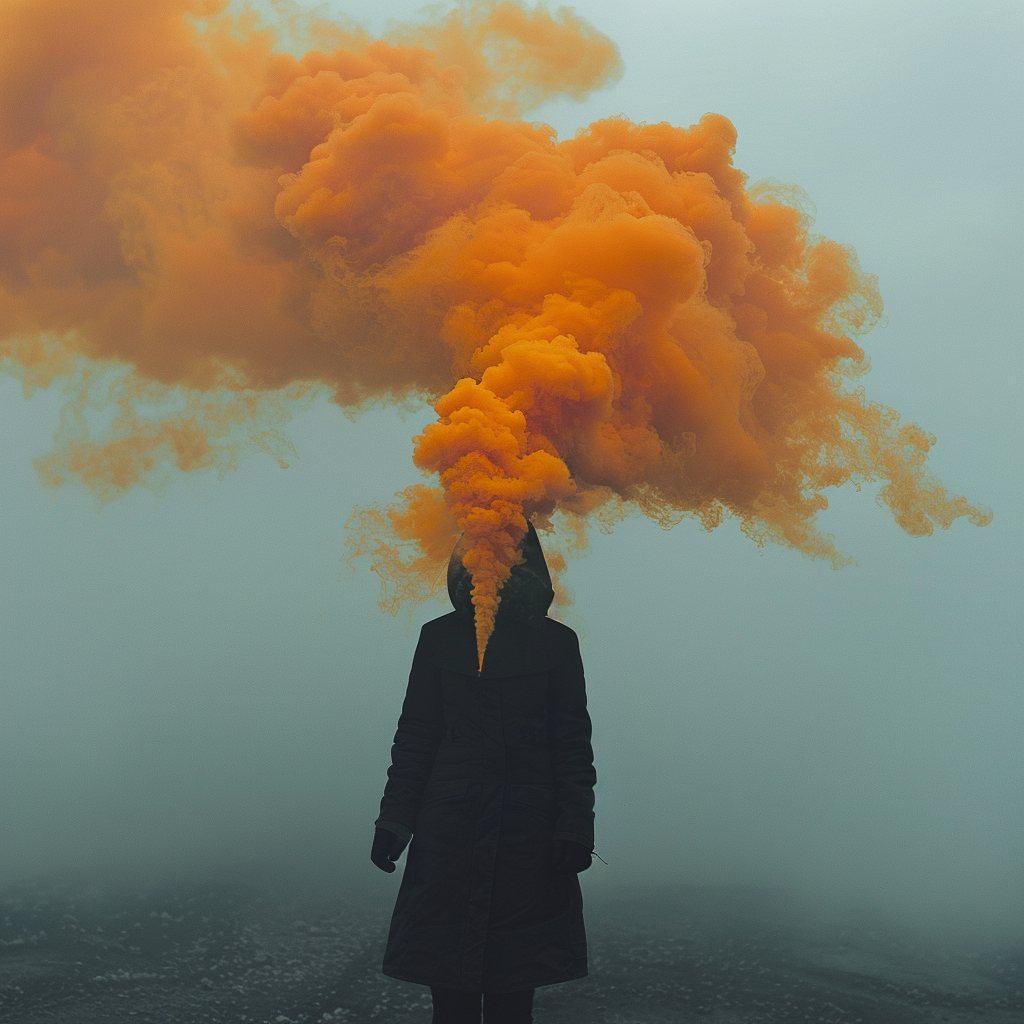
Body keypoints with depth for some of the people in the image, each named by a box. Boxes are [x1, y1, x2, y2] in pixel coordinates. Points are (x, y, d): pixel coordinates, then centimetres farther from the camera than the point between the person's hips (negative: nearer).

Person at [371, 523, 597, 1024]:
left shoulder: (556, 642, 5)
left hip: (529, 835, 0)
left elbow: (573, 743, 3)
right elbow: (415, 735, 9)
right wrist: (394, 820, 4)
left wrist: (575, 827, -5)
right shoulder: (440, 638, 7)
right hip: (449, 830, 1)